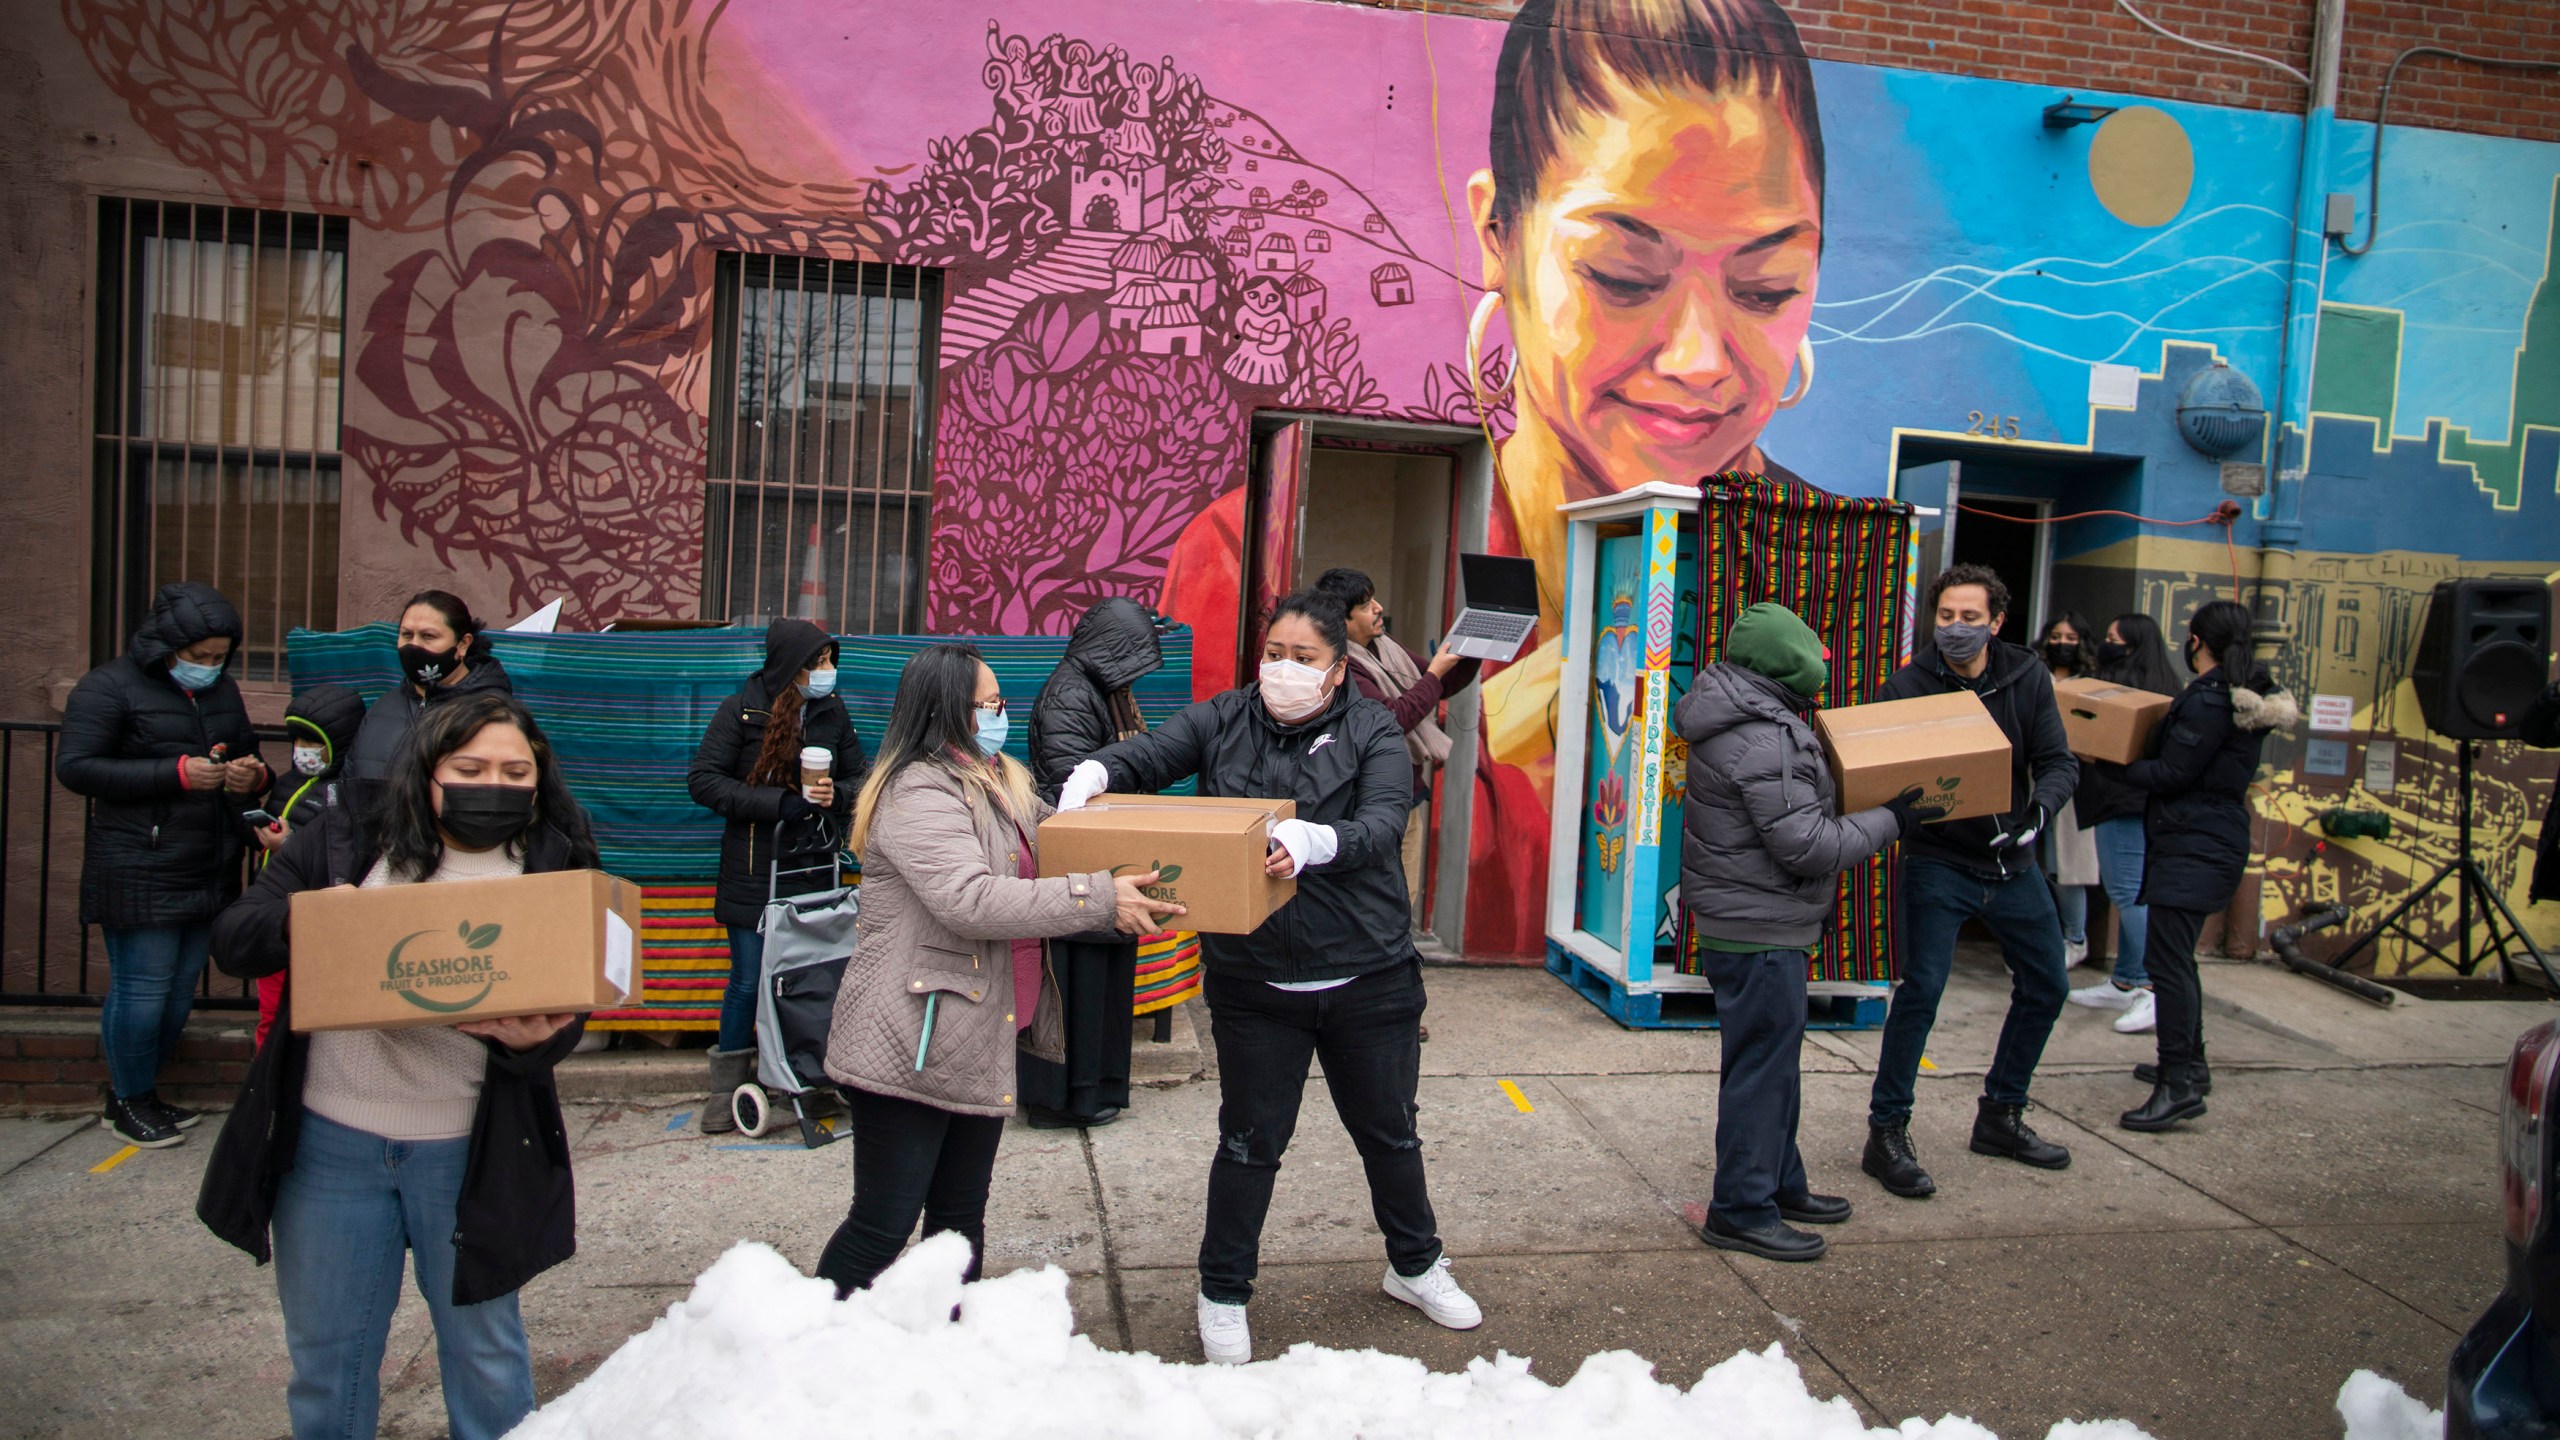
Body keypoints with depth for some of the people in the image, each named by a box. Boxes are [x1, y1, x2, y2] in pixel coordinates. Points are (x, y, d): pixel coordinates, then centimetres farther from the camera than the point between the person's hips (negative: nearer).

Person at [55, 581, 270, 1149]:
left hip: (209, 871, 7)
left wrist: (254, 777, 0)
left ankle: (140, 1093, 27)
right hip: (139, 875, -7)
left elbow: (249, 757, 26)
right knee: (142, 990, -2)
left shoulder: (222, 691, 15)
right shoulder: (111, 686, -6)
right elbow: (74, 767, -14)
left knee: (182, 990, 12)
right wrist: (177, 773, -22)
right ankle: (129, 1101, 17)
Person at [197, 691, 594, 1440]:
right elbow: (232, 938, -1)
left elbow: (564, 1010, -7)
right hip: (329, 1140, 1)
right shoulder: (348, 841, 1)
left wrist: (530, 1040, -30)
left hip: (471, 1151, -1)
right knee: (326, 1353, 18)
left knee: (484, 1348, 15)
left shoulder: (555, 868, -3)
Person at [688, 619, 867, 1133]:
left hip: (816, 868, 3)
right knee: (748, 981, 2)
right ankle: (727, 1087, 17)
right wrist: (779, 803, -18)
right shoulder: (741, 711, -7)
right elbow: (703, 781, -10)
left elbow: (859, 778, 9)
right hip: (754, 873, -3)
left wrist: (835, 795, -14)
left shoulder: (832, 710, 3)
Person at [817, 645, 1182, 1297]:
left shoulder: (1000, 781, 14)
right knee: (885, 1224, -2)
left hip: (980, 1041, 10)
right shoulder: (918, 792, -17)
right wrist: (1100, 898, -29)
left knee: (961, 1216, 18)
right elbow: (970, 900, -29)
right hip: (911, 1044, -9)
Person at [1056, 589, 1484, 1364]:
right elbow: (1146, 754, -11)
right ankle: (1223, 1295, 30)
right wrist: (1092, 775, -34)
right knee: (1250, 1141, 10)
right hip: (1254, 985, 0)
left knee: (1389, 1131, 19)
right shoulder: (1223, 721, 0)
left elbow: (1383, 825, -19)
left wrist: (1311, 842, -40)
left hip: (1369, 979, 1)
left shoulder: (1373, 731, -5)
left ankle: (1416, 1266, 42)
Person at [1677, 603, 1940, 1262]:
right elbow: (1805, 845, -23)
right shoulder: (1763, 738, -23)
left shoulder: (1745, 719, 11)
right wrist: (1889, 821, -12)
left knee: (1775, 1059, 20)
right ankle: (1741, 1210, 6)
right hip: (1760, 927, -11)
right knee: (1762, 1065, -3)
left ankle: (1780, 1184, 33)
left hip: (1750, 919, 11)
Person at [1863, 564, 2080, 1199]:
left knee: (2046, 986, 13)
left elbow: (2058, 761, -7)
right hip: (1938, 863, -5)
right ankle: (1886, 1134, -2)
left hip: (2011, 861, 5)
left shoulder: (2026, 677, -2)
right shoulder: (1908, 686, -12)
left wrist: (2038, 810, -27)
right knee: (1922, 987, -15)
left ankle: (2000, 1116, 32)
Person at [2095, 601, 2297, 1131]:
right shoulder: (2247, 695, 14)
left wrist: (2110, 764, -7)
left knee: (2168, 960, -12)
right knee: (2175, 957, 20)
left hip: (2193, 844, -11)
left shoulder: (2208, 700, -17)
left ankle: (2179, 1085, -13)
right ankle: (2188, 1063, 30)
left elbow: (2171, 775, -16)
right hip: (2210, 841, 11)